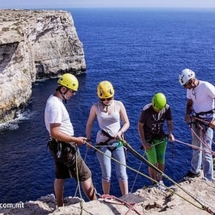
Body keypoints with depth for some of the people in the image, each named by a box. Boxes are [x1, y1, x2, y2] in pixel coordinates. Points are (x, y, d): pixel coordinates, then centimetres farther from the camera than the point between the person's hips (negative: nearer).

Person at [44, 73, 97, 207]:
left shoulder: (54, 100, 7)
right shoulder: (56, 105, -25)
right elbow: (55, 133, -28)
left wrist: (73, 139, 17)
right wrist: (75, 140, -22)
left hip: (60, 146, 10)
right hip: (65, 146, -10)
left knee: (60, 176, 17)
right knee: (85, 175, 0)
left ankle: (60, 207, 29)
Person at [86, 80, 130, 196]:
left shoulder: (119, 105, -3)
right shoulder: (95, 107, -4)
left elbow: (126, 123, 0)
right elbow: (89, 124, 7)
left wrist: (120, 132, -17)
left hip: (117, 143, 1)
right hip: (102, 144, -1)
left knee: (122, 174, 2)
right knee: (106, 175, 4)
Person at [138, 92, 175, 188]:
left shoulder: (167, 108, -14)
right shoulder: (146, 110, -25)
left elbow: (169, 123, -4)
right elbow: (140, 126, -14)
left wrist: (170, 133, -25)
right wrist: (143, 142, -16)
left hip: (161, 137, 4)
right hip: (148, 138, -3)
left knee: (161, 160, 7)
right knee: (153, 162, -2)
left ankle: (160, 180, 27)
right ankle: (154, 183, 18)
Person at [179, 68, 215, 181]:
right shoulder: (190, 89, 1)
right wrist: (187, 114, -7)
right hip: (196, 118, 7)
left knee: (206, 149, -7)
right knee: (196, 146, 19)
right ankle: (195, 171, 36)